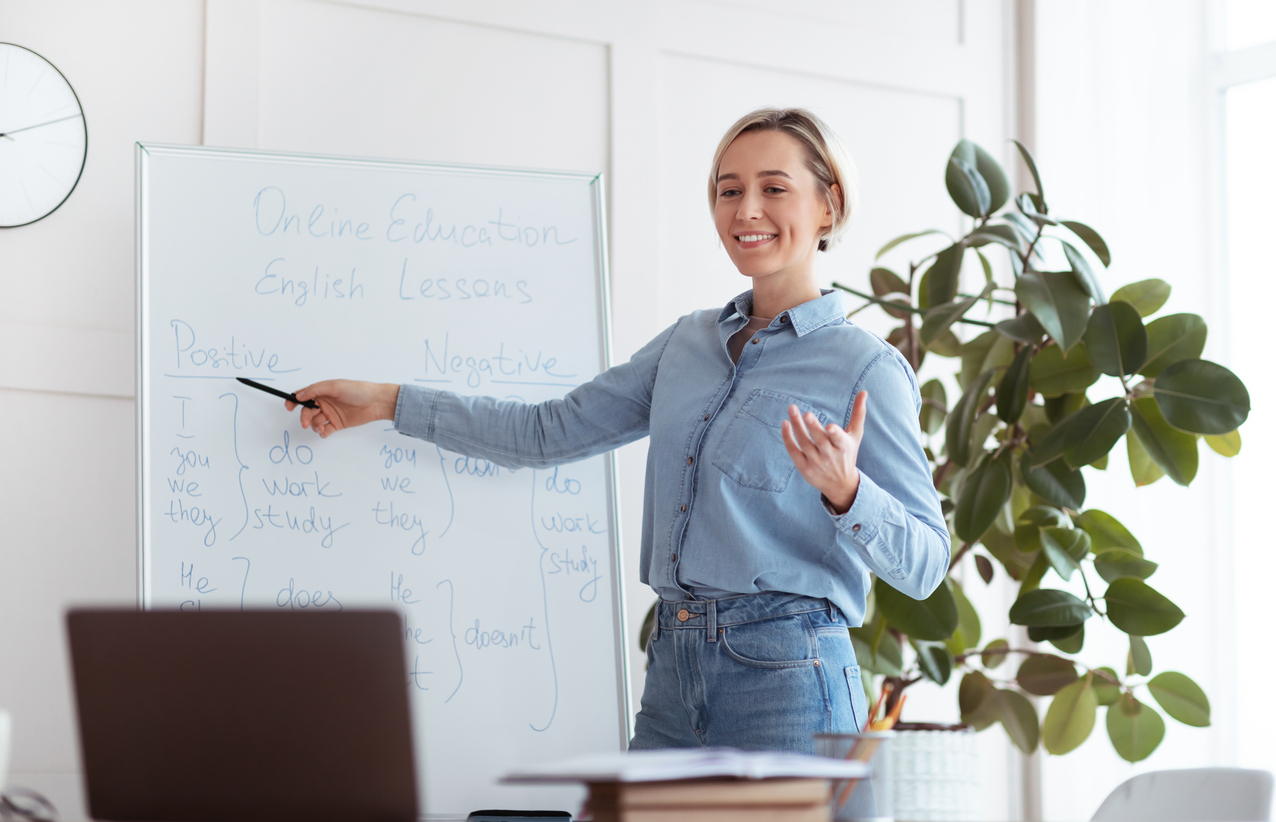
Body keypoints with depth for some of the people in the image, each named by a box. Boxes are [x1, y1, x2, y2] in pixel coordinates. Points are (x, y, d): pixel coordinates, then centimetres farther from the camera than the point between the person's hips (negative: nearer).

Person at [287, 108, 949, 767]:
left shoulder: (865, 368, -5)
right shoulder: (689, 341, 15)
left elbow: (923, 566, -8)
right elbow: (552, 432, 18)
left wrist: (844, 490, -27)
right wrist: (385, 402, 17)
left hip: (785, 677, -6)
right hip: (672, 668, 6)